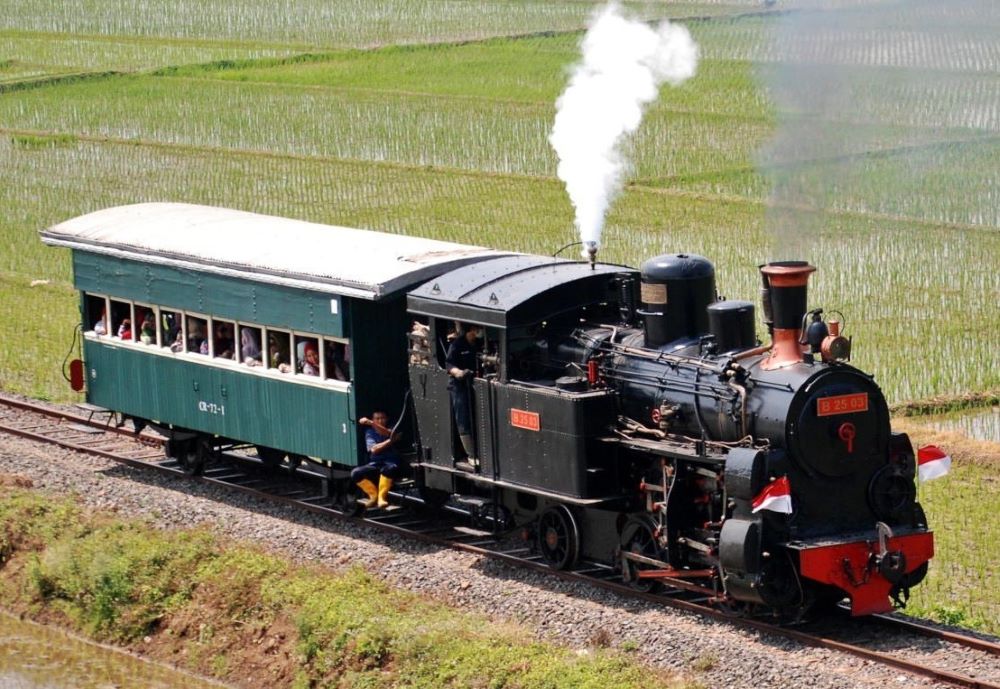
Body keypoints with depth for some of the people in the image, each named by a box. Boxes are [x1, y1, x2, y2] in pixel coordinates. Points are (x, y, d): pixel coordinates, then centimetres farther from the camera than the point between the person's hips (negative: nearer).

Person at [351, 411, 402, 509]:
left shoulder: (392, 430, 7)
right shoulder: (370, 432, 12)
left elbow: (387, 433, -20)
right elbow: (374, 449, -5)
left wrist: (370, 423, -33)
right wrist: (390, 440, -15)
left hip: (391, 463, -3)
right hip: (375, 464, 3)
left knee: (388, 469, -40)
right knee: (356, 473, -23)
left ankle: (382, 497, -21)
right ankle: (373, 494, -2)